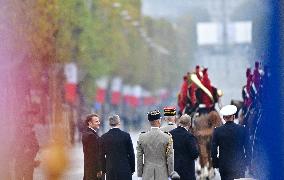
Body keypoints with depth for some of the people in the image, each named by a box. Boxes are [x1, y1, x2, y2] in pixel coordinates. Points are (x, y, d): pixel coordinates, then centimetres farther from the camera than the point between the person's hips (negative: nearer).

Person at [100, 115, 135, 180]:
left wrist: (104, 170, 14)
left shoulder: (104, 137, 0)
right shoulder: (126, 135, -6)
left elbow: (102, 156, 5)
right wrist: (132, 169, 9)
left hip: (110, 171, 2)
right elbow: (131, 154, -1)